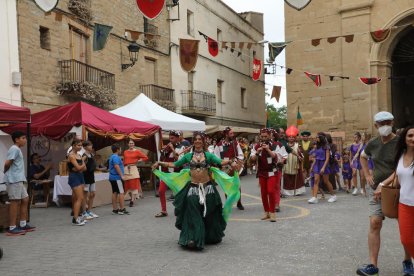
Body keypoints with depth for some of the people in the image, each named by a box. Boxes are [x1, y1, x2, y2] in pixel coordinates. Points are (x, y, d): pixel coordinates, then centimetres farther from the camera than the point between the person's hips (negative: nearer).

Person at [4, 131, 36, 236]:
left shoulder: (17, 149, 19)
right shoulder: (14, 149, -12)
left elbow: (8, 163, 18)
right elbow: (7, 163, -19)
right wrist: (6, 172, -2)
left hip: (18, 180, 10)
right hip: (14, 180, -10)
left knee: (25, 199, 13)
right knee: (15, 202, -6)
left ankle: (23, 224, 20)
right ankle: (12, 228, -2)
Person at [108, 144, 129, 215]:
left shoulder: (112, 157, 18)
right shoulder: (116, 157, -14)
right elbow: (116, 166, -25)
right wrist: (122, 175, -24)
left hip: (112, 177, 10)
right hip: (117, 177, -10)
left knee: (114, 193, 10)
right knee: (121, 192, -8)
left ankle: (115, 209, 12)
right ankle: (122, 209, -9)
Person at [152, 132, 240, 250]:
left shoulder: (208, 155, 3)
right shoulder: (188, 156, 8)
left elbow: (221, 162, -11)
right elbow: (174, 165, 10)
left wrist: (230, 161, -30)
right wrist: (160, 163, 3)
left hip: (207, 188, 0)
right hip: (193, 188, 0)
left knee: (209, 214, 7)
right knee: (193, 214, -6)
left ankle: (210, 237, 24)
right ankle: (192, 238, -2)